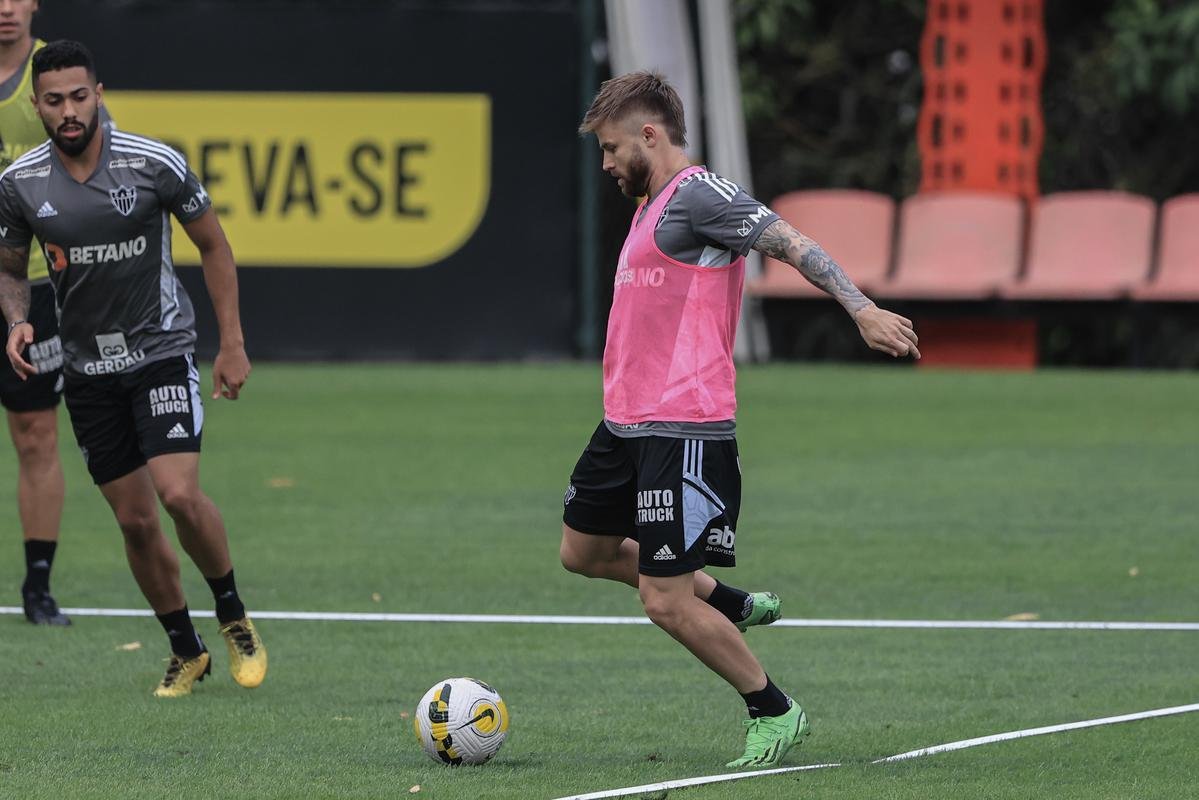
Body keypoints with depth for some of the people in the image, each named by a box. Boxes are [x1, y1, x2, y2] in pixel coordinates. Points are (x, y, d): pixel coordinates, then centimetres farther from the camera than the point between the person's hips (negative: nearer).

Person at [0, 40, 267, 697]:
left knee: (179, 494, -20)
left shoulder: (155, 164, -12)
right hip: (86, 367, 3)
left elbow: (212, 245, 2)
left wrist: (232, 343, -1)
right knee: (136, 521, 3)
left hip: (161, 349, -3)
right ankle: (186, 652, 20)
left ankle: (234, 618, 4)